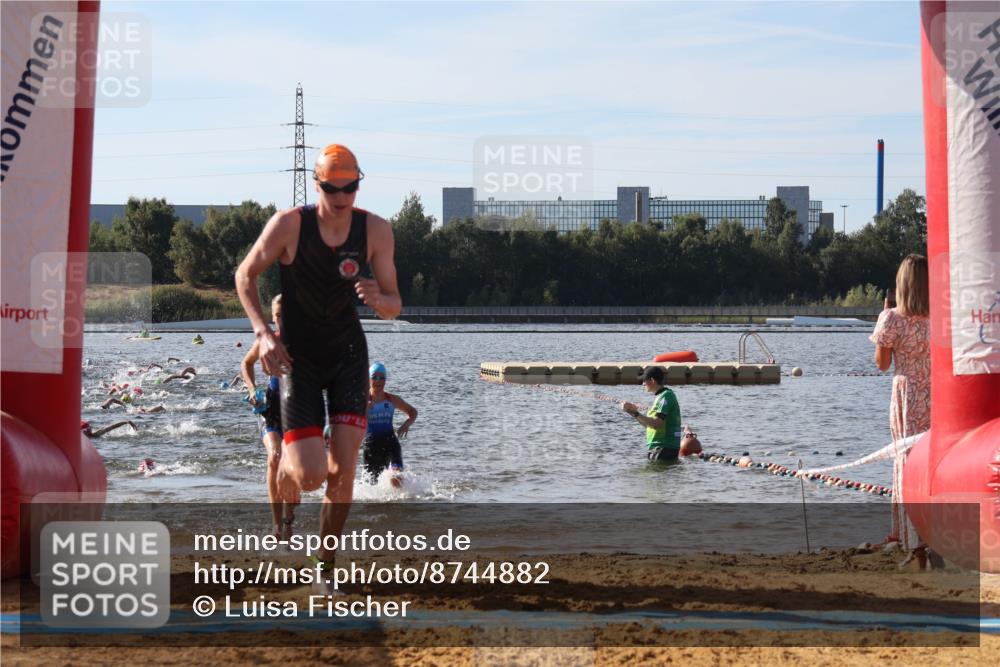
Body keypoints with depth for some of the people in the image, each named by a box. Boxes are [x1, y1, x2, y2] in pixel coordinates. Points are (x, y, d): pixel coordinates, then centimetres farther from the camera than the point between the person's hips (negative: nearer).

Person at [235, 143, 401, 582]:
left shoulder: (376, 231, -10)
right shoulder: (289, 225, -17)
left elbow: (394, 307, -4)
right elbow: (245, 276, -3)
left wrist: (377, 300, -28)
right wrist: (263, 334, -15)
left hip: (348, 353, 2)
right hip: (298, 357, -2)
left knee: (343, 470, -6)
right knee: (310, 475, -12)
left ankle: (326, 564, 12)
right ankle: (286, 466, 27)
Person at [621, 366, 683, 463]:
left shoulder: (665, 396, -15)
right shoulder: (661, 396, 18)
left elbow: (656, 424, -24)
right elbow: (649, 424, 21)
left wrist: (635, 413, -20)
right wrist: (635, 411, 12)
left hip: (664, 449, -10)